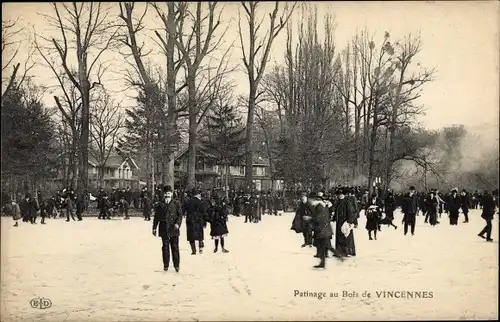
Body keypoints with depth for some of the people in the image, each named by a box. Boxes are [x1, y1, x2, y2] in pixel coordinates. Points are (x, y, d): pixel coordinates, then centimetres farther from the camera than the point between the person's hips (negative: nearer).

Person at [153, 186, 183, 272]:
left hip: (174, 229, -1)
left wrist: (178, 223, -12)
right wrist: (154, 228, 10)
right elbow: (156, 217, 11)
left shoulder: (176, 204, 5)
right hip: (164, 229, 1)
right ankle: (166, 265, 11)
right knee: (165, 247, 4)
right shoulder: (159, 204, 7)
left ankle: (177, 265, 10)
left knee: (175, 247, 2)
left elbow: (180, 215, 5)